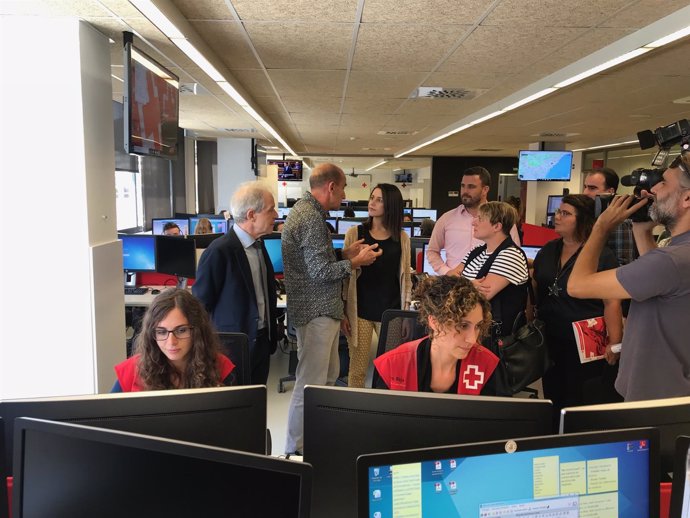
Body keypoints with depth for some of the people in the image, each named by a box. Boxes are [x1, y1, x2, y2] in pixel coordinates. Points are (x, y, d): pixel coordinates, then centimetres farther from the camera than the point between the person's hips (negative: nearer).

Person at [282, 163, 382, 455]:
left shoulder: (307, 211, 15)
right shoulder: (311, 217, -18)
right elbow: (319, 271, -21)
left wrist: (344, 254, 11)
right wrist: (355, 262, -10)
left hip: (322, 310, 11)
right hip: (316, 313, -11)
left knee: (328, 376, 20)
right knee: (311, 385, -3)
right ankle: (296, 452, 9)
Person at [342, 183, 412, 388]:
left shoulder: (402, 238, 4)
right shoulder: (355, 233, 0)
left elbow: (405, 278, 8)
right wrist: (343, 311, -3)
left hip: (391, 311, 2)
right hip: (360, 311, -1)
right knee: (357, 369, 4)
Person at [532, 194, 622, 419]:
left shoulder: (602, 255, -10)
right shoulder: (547, 251, 8)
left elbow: (612, 302, -13)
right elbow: (534, 289, 16)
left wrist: (614, 344, -18)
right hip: (549, 342, 6)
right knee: (553, 402, 17)